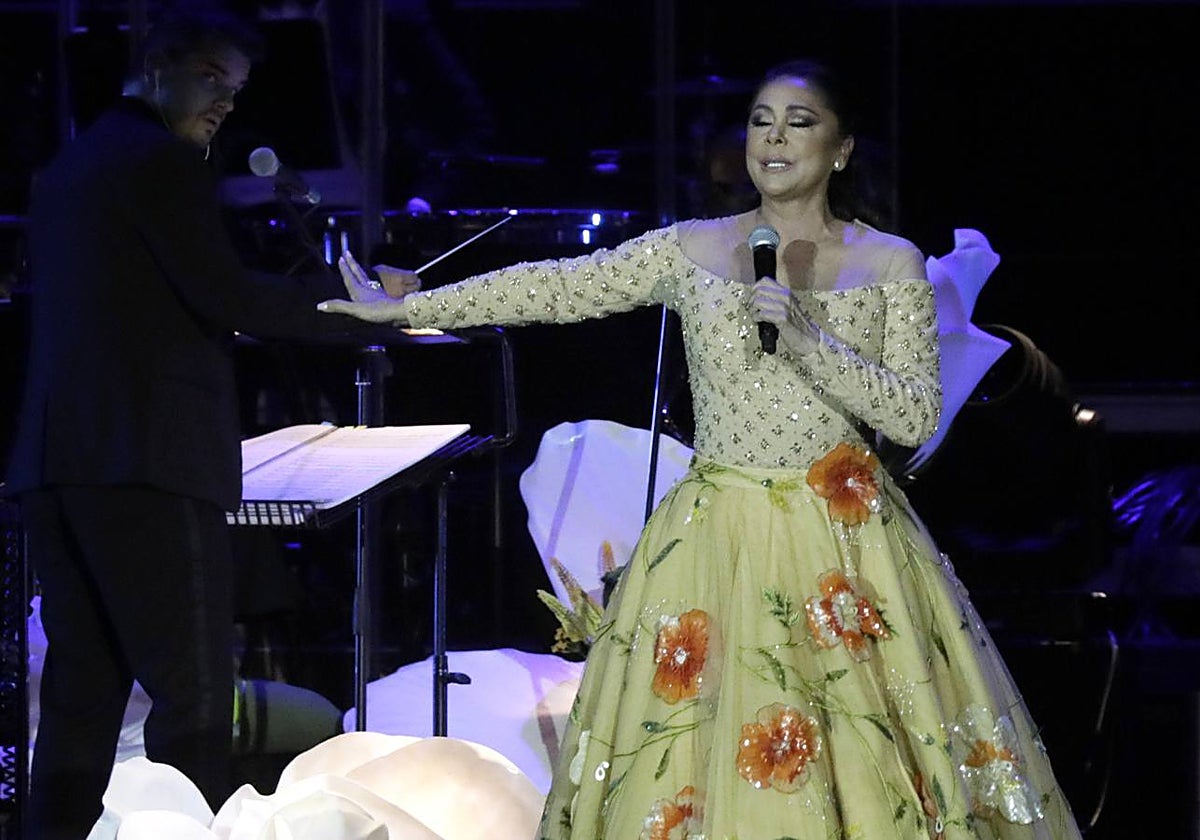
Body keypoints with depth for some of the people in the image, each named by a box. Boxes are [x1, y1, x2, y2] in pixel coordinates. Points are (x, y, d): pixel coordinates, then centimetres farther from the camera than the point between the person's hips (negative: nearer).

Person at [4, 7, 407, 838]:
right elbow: (224, 296, -14)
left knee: (82, 692, 9)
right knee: (194, 694, -8)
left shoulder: (69, 168, 21)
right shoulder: (165, 163, -7)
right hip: (151, 458, -9)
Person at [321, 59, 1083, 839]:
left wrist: (810, 341, -18)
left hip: (846, 544, -1)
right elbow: (556, 288, 2)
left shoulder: (894, 264, 0)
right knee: (701, 759, 2)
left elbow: (918, 416, -6)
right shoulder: (691, 250, 4)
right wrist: (405, 308, 0)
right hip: (719, 540, 1)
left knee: (858, 767, -2)